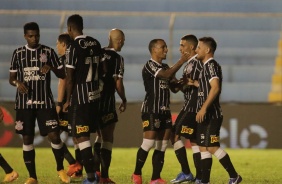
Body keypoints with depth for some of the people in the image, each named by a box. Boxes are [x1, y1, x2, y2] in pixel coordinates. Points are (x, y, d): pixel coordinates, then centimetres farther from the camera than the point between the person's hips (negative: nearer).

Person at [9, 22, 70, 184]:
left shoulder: (49, 52, 2)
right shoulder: (18, 53, 4)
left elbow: (62, 75, 3)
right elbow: (11, 78, 8)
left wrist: (51, 67, -16)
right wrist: (17, 83, -14)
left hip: (45, 102, -1)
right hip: (24, 103, 1)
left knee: (54, 136, -8)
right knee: (27, 139, 1)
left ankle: (61, 169, 14)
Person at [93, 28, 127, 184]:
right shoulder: (117, 58, -11)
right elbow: (118, 83, -13)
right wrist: (124, 100, 1)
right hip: (106, 100, -6)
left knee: (100, 136, 22)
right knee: (107, 138, 1)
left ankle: (95, 171, 21)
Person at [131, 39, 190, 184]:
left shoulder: (165, 67, 18)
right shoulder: (149, 66, -8)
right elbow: (166, 75, -23)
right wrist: (181, 61, -19)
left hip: (165, 110, 8)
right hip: (151, 110, -8)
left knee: (162, 146, 3)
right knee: (149, 143, -10)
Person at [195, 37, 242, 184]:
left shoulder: (211, 65, -12)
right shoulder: (206, 66, 18)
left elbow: (215, 88, -24)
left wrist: (204, 108, -26)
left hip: (211, 115, -10)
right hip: (206, 115, 10)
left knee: (212, 147, -12)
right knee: (203, 147, 7)